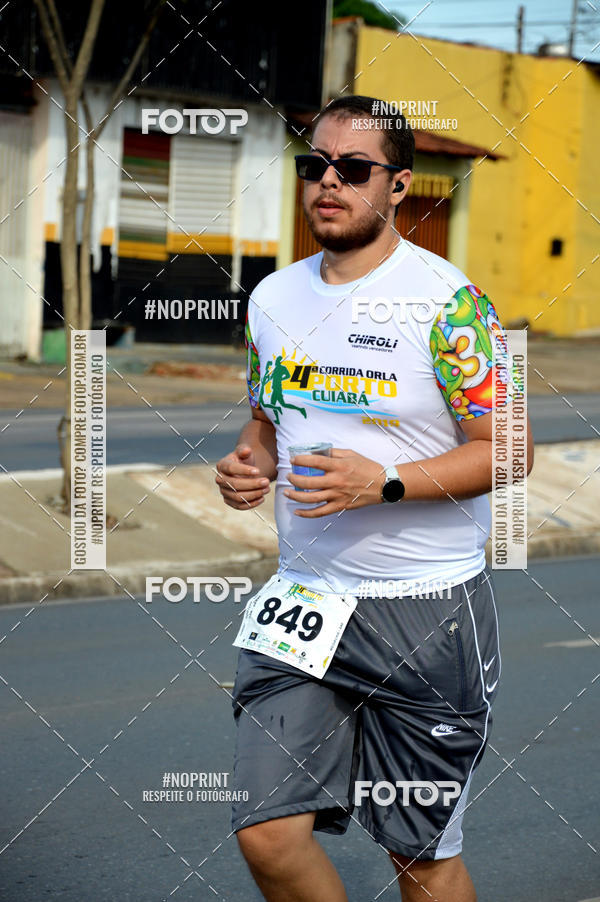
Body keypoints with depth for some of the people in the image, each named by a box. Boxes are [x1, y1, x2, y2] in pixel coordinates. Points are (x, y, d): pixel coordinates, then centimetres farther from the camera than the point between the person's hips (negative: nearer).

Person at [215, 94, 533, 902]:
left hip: (428, 609, -5)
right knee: (268, 832, -4)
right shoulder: (273, 299, 7)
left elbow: (509, 450, -10)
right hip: (305, 598, 5)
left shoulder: (447, 303, -11)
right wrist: (250, 465, -1)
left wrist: (383, 484, -22)